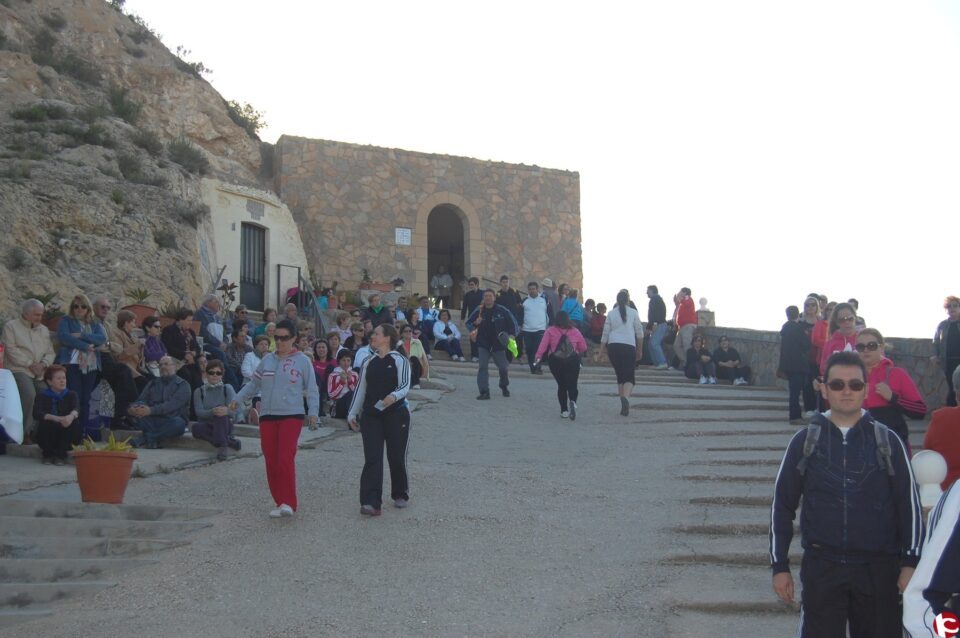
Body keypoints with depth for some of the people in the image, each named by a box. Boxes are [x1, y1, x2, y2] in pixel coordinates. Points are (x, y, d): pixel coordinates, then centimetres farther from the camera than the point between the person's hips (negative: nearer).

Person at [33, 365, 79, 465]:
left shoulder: (71, 395, 2)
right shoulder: (42, 396, -2)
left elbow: (76, 409, -19)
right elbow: (36, 414, -20)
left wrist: (71, 415, -46)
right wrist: (57, 419, -37)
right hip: (47, 439, -1)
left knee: (74, 423, -27)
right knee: (45, 423, -31)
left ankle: (60, 455, -9)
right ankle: (47, 455, -5)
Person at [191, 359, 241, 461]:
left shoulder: (227, 388, 7)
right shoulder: (199, 391, 8)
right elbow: (199, 412, -8)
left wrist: (227, 410, -38)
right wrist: (212, 412, -30)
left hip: (224, 424, -1)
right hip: (206, 424, 1)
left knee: (220, 411, -33)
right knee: (196, 428, -34)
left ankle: (222, 446, -37)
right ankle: (229, 440, -27)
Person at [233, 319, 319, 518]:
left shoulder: (302, 361, 1)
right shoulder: (267, 360, 11)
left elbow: (312, 390, 1)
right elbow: (254, 384, 17)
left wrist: (313, 413, -9)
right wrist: (238, 399, 6)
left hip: (292, 416, -5)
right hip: (267, 416, 5)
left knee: (285, 460, -17)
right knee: (271, 462, 4)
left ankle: (288, 503, -12)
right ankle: (280, 503, 11)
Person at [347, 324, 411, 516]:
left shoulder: (399, 361, -1)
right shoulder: (368, 363, 14)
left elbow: (405, 386, -11)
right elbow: (361, 389, 17)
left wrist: (394, 396, -32)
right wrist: (353, 413, 13)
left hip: (395, 414, -3)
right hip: (371, 415, 3)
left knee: (396, 457, 6)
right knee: (372, 459, -7)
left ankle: (400, 495, 27)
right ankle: (370, 502, -13)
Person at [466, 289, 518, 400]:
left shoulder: (502, 311, -6)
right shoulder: (479, 311, -2)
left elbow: (512, 323, 2)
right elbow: (468, 323, 9)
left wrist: (511, 335, -9)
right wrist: (474, 326, -13)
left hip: (498, 344, 0)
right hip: (483, 344, 0)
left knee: (503, 367, 11)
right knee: (483, 367, -13)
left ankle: (504, 387, 38)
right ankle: (484, 392, -14)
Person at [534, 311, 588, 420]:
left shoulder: (550, 331, 1)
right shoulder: (575, 331, 5)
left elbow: (543, 344, -12)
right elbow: (583, 347, 9)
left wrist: (538, 356, -14)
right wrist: (578, 354, 28)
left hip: (555, 361, 0)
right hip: (573, 361, 0)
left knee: (561, 385, 13)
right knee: (572, 385, 5)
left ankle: (564, 410, 10)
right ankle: (573, 402, -26)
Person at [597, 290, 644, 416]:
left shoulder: (611, 313, 9)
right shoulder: (633, 312, 4)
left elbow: (605, 333, 8)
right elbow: (639, 332, 5)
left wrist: (601, 351, 13)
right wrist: (640, 348, 16)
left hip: (613, 346, 3)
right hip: (629, 346, -3)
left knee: (620, 375, 14)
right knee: (630, 376, -4)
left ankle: (623, 405, 12)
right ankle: (625, 397, -32)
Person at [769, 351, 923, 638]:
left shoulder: (887, 441, 2)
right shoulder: (804, 441, 2)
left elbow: (910, 504, 4)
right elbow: (783, 505, 6)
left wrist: (911, 563, -2)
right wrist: (779, 566, 4)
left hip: (878, 569, 0)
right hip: (821, 568, 0)